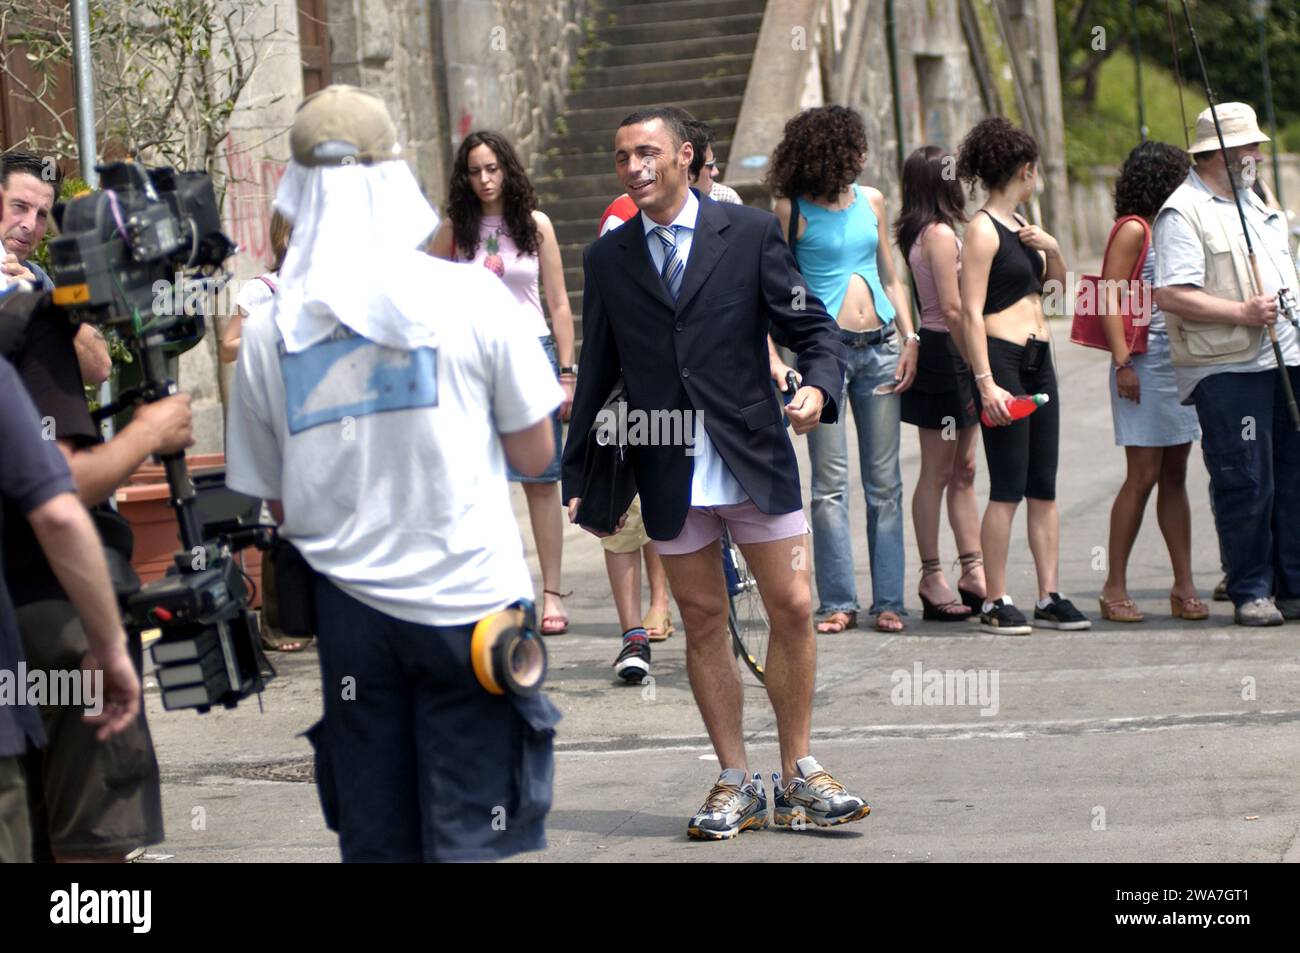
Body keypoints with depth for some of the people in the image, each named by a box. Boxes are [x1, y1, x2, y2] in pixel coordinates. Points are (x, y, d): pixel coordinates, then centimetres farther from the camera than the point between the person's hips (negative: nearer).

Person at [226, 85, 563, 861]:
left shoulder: (270, 333, 2)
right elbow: (535, 455, 3)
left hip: (348, 614, 2)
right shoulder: (472, 297, -5)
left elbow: (278, 502, 9)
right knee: (474, 839, 1)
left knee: (376, 841, 10)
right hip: (469, 602, -2)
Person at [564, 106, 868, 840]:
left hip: (754, 459, -1)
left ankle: (798, 774, 12)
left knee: (793, 609, -1)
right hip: (667, 474, 1)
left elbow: (812, 325, 2)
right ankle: (736, 783, 14)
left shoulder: (750, 234, 1)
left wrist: (820, 386, -19)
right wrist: (577, 478, 12)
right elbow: (598, 374, 13)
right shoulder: (607, 258, 8)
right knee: (704, 622, 6)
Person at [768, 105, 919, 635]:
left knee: (885, 481, 3)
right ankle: (838, 603, 3)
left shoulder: (870, 201, 13)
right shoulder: (792, 209, -1)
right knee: (830, 482, -3)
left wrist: (909, 338, 7)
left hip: (880, 347, 4)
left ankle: (888, 601, 7)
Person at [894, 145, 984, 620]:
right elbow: (952, 307, -19)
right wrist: (976, 364, -16)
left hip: (931, 347, 9)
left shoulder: (916, 234, 11)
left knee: (962, 470, 12)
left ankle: (973, 570, 15)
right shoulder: (941, 234, -15)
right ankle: (932, 578, 3)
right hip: (946, 352, -9)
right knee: (938, 472, -3)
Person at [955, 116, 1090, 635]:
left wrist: (1052, 247, 7)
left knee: (1044, 486, 7)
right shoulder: (983, 230, -10)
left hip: (1039, 359, 9)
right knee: (1009, 488, -8)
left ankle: (1049, 597, 11)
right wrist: (986, 383, -22)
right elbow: (971, 312, -16)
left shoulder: (1020, 226, 15)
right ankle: (995, 602, -3)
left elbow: (1058, 283, 28)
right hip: (1002, 358, -9)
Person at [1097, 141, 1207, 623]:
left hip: (1180, 362, 8)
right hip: (1145, 363, -8)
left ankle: (1184, 587, 9)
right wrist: (1122, 362, -20)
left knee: (1175, 476, 7)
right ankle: (1115, 588, -2)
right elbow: (1109, 298, -13)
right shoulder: (1133, 229, -8)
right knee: (1144, 475, -8)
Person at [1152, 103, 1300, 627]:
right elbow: (1170, 294, -18)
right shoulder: (1183, 213, -9)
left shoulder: (1252, 202, 20)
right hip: (1227, 367, -8)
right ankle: (1251, 593, 3)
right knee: (1244, 483, -6)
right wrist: (1242, 313, -19)